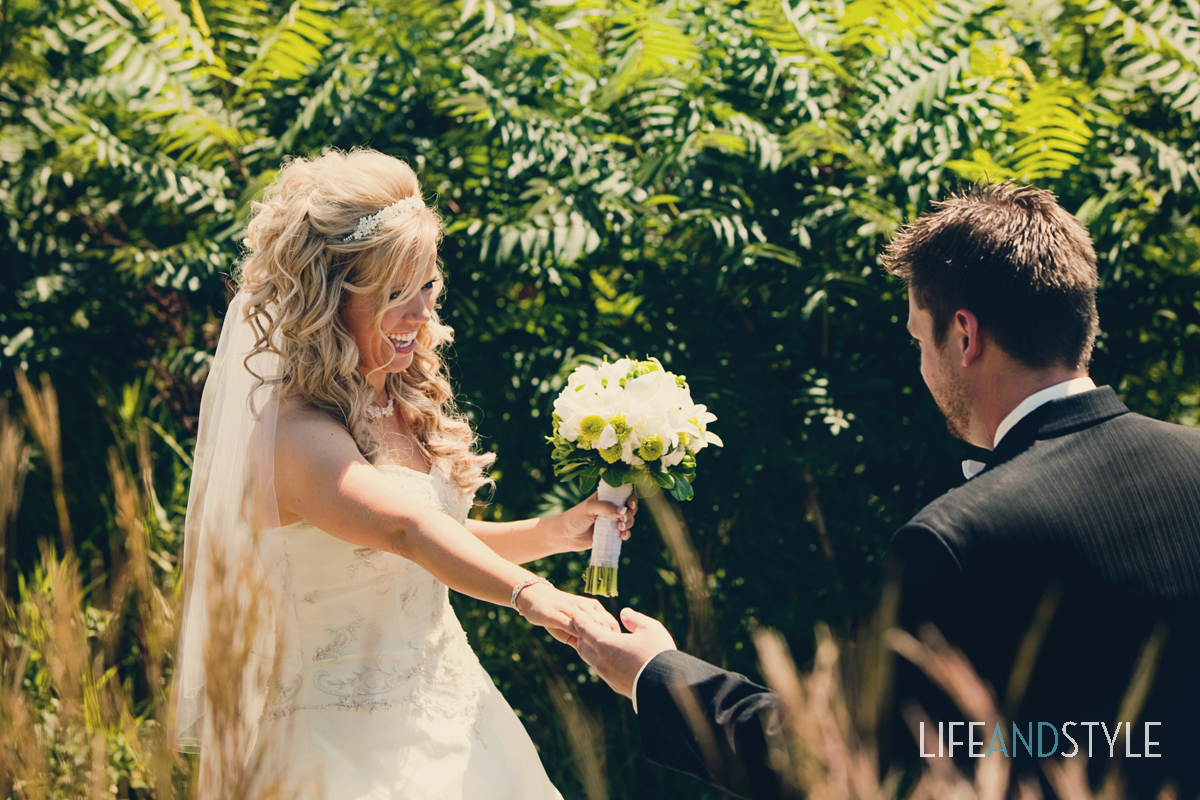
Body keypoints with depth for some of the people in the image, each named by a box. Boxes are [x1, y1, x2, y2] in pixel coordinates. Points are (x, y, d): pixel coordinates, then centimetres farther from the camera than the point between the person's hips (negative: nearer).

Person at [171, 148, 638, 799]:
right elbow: (406, 529, -39)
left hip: (450, 714, 8)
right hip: (356, 744, -8)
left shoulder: (407, 404, 6)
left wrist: (557, 532, 0)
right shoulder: (297, 434, -22)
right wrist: (528, 593, -53)